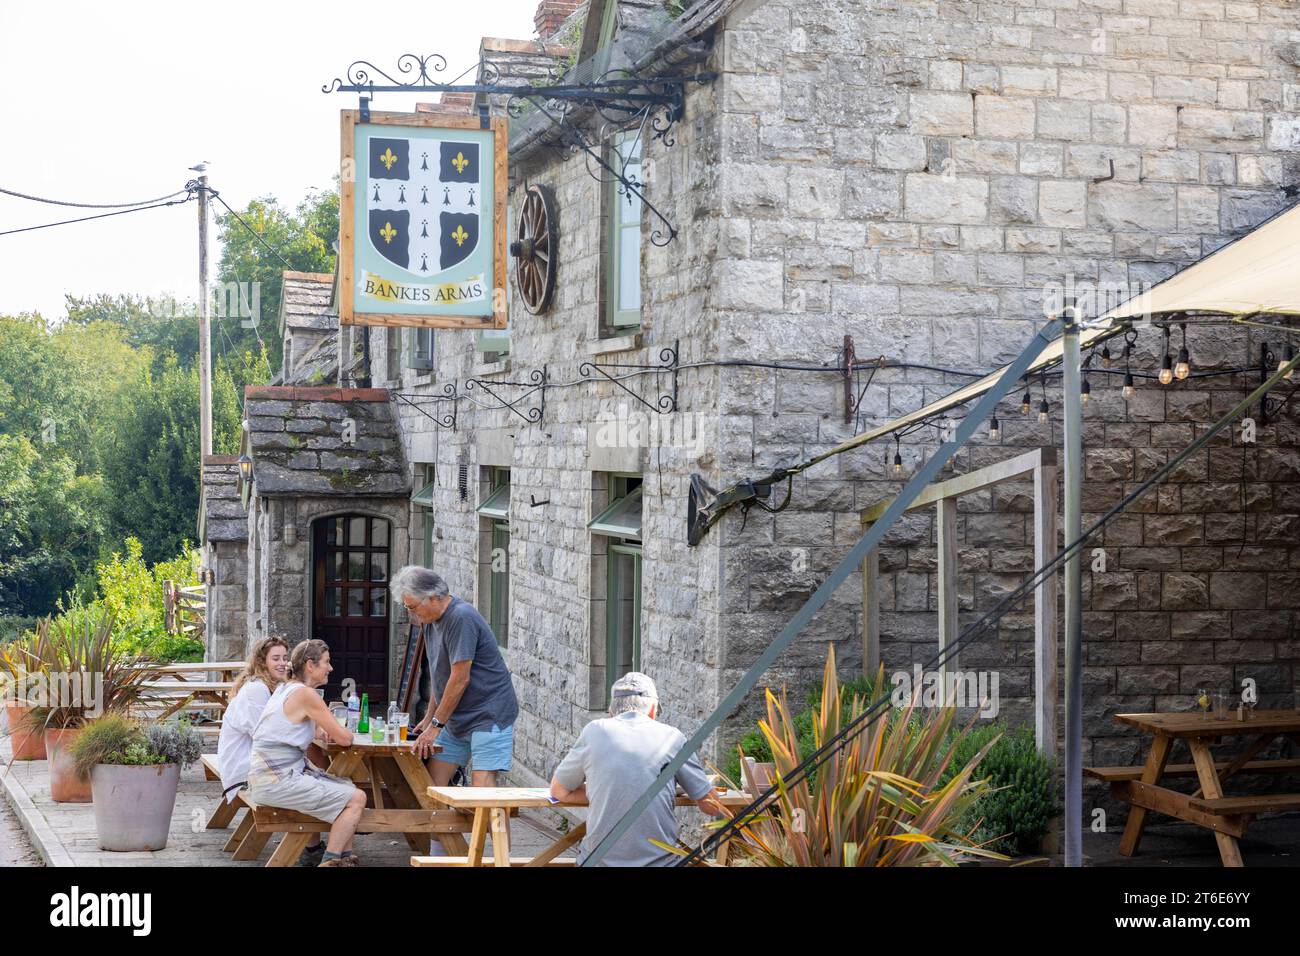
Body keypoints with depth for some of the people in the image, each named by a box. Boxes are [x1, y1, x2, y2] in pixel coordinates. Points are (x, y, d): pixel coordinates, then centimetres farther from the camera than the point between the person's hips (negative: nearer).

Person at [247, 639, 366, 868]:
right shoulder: (305, 694, -15)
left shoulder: (285, 688, 13)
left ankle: (345, 856, 18)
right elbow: (344, 738, -14)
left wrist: (324, 729, 9)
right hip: (278, 780, -10)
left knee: (348, 788, 17)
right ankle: (330, 861, -5)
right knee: (356, 799, -9)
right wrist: (344, 731, 11)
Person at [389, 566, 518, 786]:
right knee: (432, 783, 3)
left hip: (488, 715, -9)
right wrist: (428, 718, 16)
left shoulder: (461, 618, -20)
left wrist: (436, 725, -15)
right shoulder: (432, 621, 10)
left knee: (482, 787, -17)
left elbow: (460, 679, -20)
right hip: (456, 718, 9)